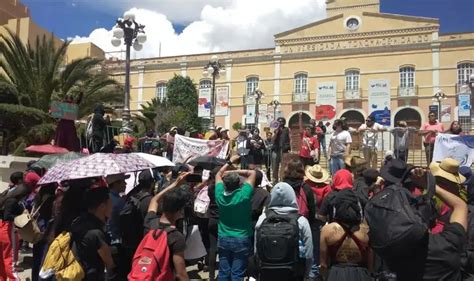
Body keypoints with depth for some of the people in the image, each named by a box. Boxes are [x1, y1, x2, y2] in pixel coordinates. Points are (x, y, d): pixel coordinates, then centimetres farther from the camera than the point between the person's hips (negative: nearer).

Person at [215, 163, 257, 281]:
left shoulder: (220, 194, -10)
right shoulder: (244, 194, -20)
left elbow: (218, 175, 9)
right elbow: (252, 173, -9)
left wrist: (229, 163, 16)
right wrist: (236, 171, -10)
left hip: (223, 239, 4)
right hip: (241, 240, -3)